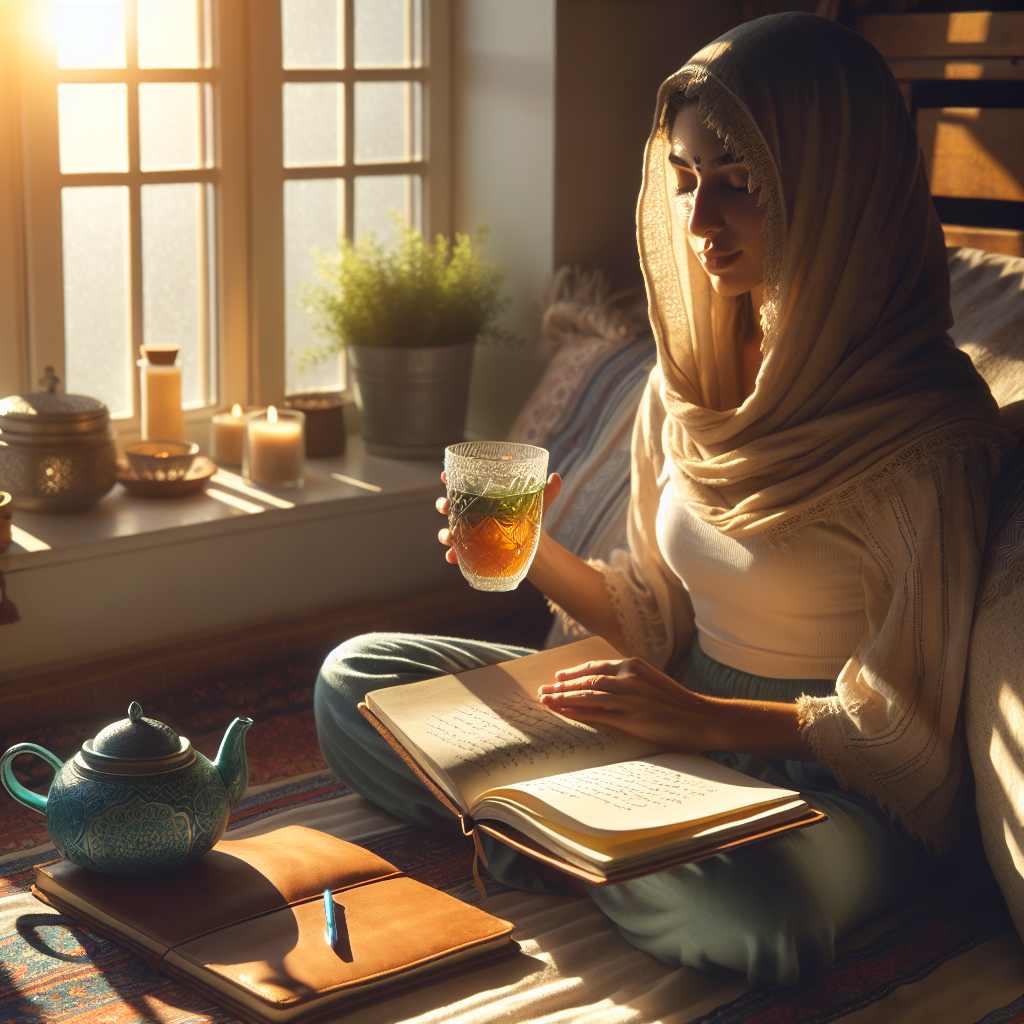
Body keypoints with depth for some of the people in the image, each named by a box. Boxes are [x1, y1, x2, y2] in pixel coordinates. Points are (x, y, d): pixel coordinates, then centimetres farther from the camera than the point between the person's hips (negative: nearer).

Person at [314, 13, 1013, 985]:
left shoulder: (931, 429, -18)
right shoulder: (689, 379, 3)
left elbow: (898, 725, -15)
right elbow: (658, 616, 9)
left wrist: (703, 717, -24)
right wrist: (538, 554, -8)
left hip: (835, 788, -6)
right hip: (680, 728, 6)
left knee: (756, 914, -41)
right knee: (354, 679, 0)